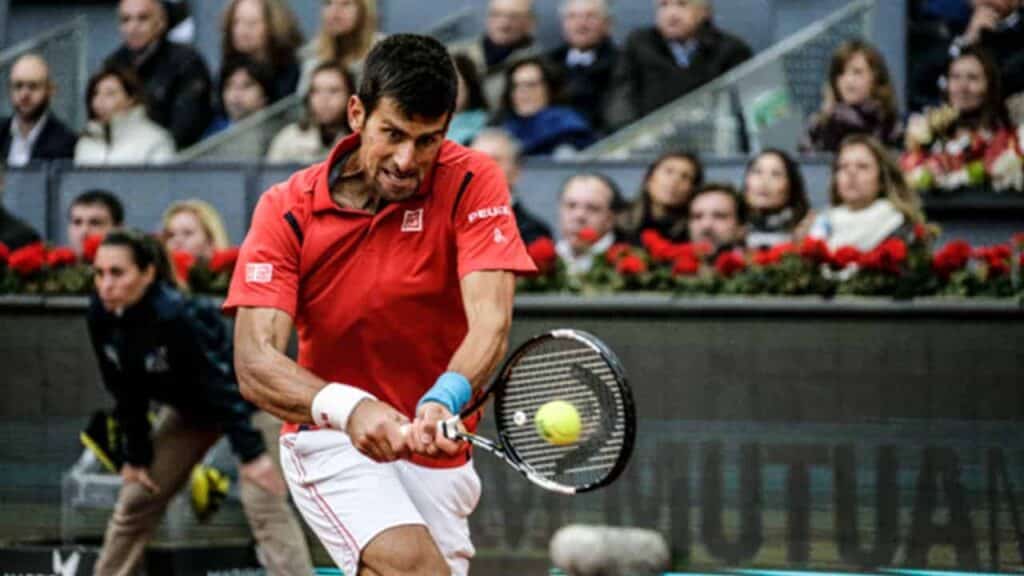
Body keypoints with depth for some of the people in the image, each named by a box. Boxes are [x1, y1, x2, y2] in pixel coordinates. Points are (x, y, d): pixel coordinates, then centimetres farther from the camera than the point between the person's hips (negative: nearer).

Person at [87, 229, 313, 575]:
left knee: (263, 504, -22)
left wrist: (251, 452, -35)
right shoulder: (101, 316, -16)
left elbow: (219, 384, -34)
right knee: (135, 501, 7)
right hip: (190, 406, 7)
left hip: (246, 397, -7)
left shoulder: (174, 316, -36)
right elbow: (126, 391, -3)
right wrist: (137, 455, 0)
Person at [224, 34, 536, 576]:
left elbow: (490, 320, -26)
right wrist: (348, 408, -42)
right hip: (331, 440, -3)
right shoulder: (287, 210, -13)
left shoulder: (472, 183, -12)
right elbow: (254, 362, -23)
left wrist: (445, 399, -47)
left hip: (438, 450, 3)